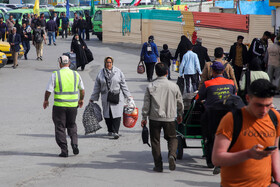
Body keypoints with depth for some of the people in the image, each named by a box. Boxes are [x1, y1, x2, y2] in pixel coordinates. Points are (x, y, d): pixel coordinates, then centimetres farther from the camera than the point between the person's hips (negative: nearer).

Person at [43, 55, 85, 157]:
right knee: (72, 125, 21)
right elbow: (82, 89, 14)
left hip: (59, 106, -3)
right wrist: (81, 99, 31)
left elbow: (48, 90, -7)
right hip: (73, 105, 3)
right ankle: (74, 144, 3)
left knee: (60, 127, 7)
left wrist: (46, 100, 11)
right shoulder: (76, 74, 3)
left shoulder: (55, 75, -8)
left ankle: (64, 150, 4)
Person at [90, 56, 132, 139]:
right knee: (107, 115, 4)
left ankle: (115, 132, -8)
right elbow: (97, 87, 11)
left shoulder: (118, 72, 3)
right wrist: (92, 98, 11)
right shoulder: (101, 73, 7)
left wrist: (128, 96, 5)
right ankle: (110, 130, 20)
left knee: (117, 114, -10)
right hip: (106, 98, 2)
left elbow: (123, 85, 7)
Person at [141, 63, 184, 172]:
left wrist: (144, 118, 7)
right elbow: (180, 103, 8)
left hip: (154, 118, -1)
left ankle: (158, 165, 9)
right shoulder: (174, 86, -2)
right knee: (172, 138, 17)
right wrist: (180, 115, 24)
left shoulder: (151, 87, -6)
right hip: (169, 118, 1)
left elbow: (146, 104, -3)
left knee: (155, 141, 9)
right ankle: (172, 155, -11)